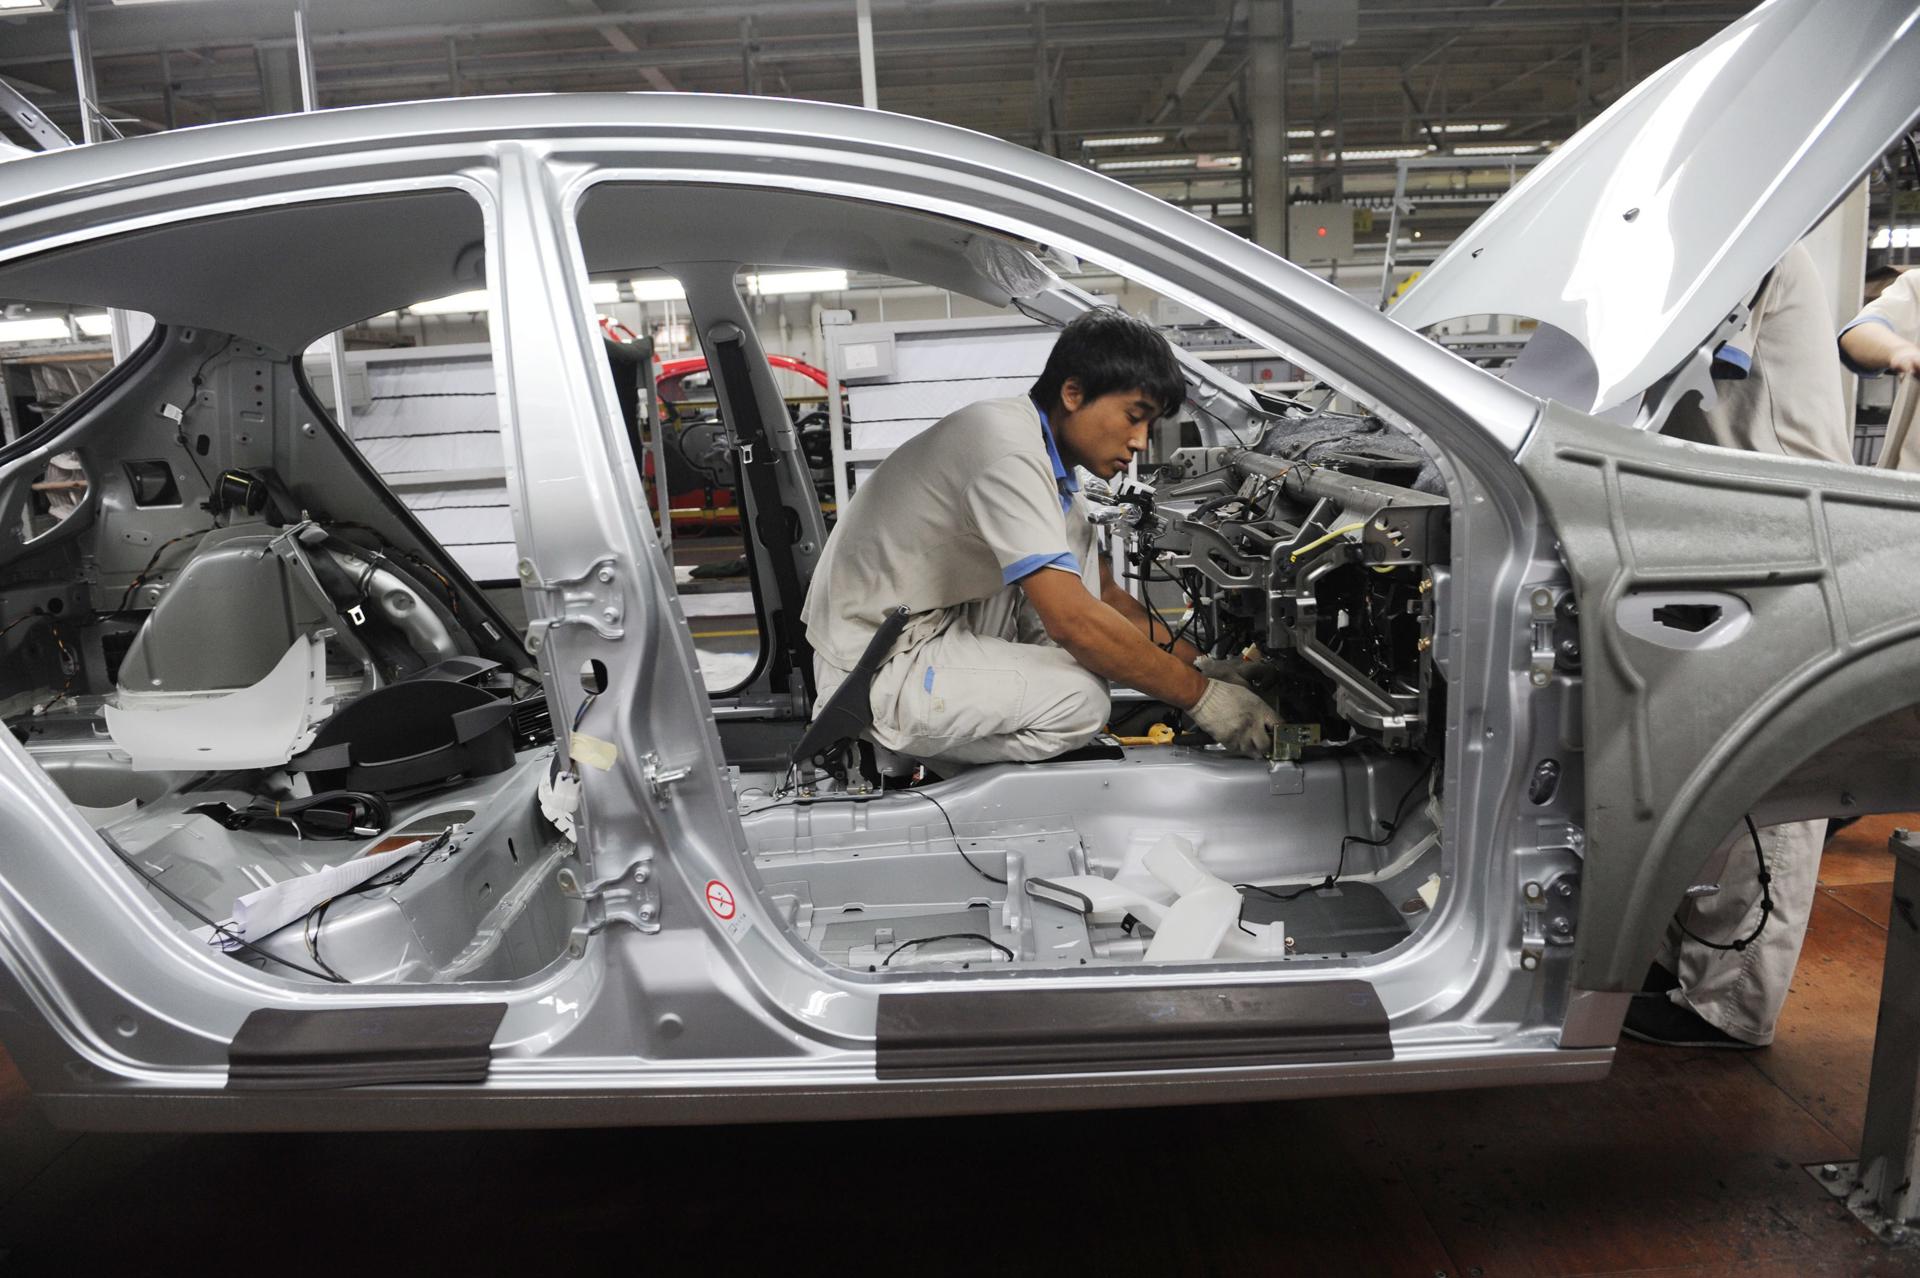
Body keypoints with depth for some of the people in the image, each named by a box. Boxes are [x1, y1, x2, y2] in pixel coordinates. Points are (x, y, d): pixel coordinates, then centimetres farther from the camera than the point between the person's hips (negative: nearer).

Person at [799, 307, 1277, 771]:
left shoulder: (1050, 460, 7)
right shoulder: (1007, 449, -24)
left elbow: (1104, 590, 15)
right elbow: (1072, 620, -29)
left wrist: (1198, 662, 4)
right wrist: (1200, 695, -20)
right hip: (875, 671, -10)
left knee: (1073, 528, 8)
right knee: (1081, 702, -24)